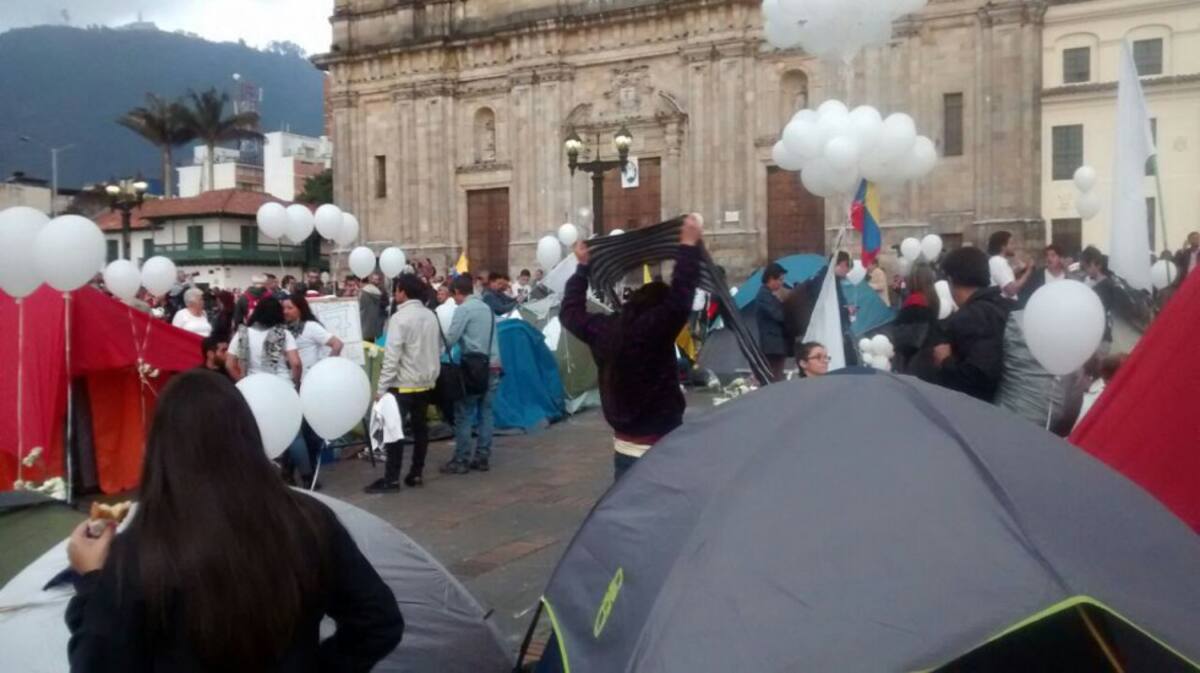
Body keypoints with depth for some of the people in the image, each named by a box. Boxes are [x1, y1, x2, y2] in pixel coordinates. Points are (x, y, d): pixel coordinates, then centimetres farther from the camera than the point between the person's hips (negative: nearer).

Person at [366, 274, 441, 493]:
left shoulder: (400, 318, -14)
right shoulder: (431, 316, 7)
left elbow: (392, 356, -18)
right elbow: (438, 350, 13)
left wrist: (381, 387, -15)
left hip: (403, 384, -7)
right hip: (426, 382, 7)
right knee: (420, 428, 12)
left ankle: (391, 479, -1)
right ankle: (416, 474, 17)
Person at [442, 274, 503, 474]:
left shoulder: (463, 308, -5)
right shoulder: (487, 308, 16)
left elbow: (451, 338, -9)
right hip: (493, 366, 7)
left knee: (464, 415, 0)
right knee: (486, 412, 9)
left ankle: (461, 460, 2)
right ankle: (483, 457, 10)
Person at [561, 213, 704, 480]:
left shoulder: (603, 330, 2)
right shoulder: (653, 329, -18)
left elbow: (571, 311, 19)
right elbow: (680, 298, -27)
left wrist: (582, 267, 28)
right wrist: (689, 244, -19)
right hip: (660, 450, -7)